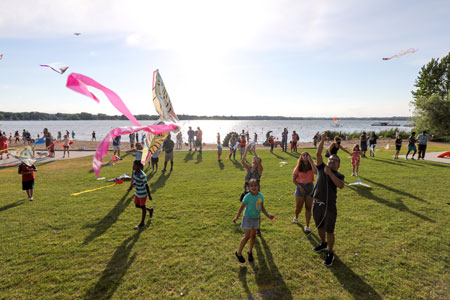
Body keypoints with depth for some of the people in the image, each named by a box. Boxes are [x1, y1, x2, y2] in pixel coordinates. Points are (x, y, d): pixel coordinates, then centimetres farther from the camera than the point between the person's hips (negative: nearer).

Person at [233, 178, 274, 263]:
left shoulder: (261, 196, -8)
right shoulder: (247, 197, -21)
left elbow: (262, 207, 5)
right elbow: (242, 207, -11)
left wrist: (268, 215, 0)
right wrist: (237, 217, -7)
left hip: (256, 218, 5)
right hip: (248, 218, -5)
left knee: (253, 235, 15)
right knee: (247, 236, -5)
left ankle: (250, 251, 35)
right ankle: (239, 253, 14)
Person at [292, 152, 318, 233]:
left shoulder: (311, 166, -4)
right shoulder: (298, 168, -4)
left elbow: (316, 172, -27)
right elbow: (294, 179, -1)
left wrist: (310, 161, -21)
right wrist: (300, 187, -12)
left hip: (310, 187, 1)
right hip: (300, 187, 0)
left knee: (308, 208, 2)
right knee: (299, 207, 7)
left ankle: (307, 226, 10)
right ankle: (296, 217, 40)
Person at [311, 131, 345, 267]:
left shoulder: (339, 175, -2)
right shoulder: (321, 168, 4)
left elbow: (341, 185, -24)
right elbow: (318, 154, -7)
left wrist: (330, 173, -27)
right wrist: (322, 140, -15)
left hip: (329, 206, -3)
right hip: (316, 204, 4)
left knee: (329, 231, 6)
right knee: (320, 227, 22)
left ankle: (330, 253, 24)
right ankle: (323, 244, 47)